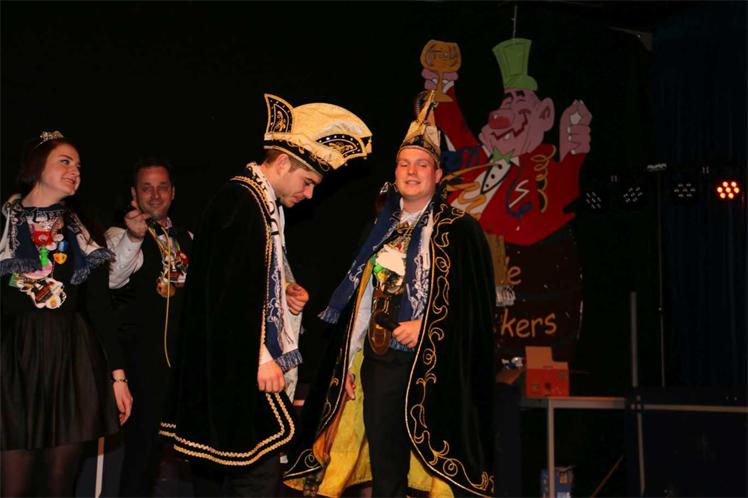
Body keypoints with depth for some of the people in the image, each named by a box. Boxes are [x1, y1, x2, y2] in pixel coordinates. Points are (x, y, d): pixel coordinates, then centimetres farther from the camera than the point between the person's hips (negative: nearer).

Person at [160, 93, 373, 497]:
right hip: (238, 370, -10)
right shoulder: (241, 200, -15)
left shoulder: (264, 203, 16)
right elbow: (230, 291, -21)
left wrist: (285, 294, 8)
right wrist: (260, 359, -20)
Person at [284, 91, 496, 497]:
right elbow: (361, 299, 14)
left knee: (436, 462, 0)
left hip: (433, 365, -5)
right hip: (379, 361, 5)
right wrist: (348, 362, 10)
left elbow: (476, 300, -7)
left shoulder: (460, 230, -2)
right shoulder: (381, 230, 14)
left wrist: (427, 326, -15)